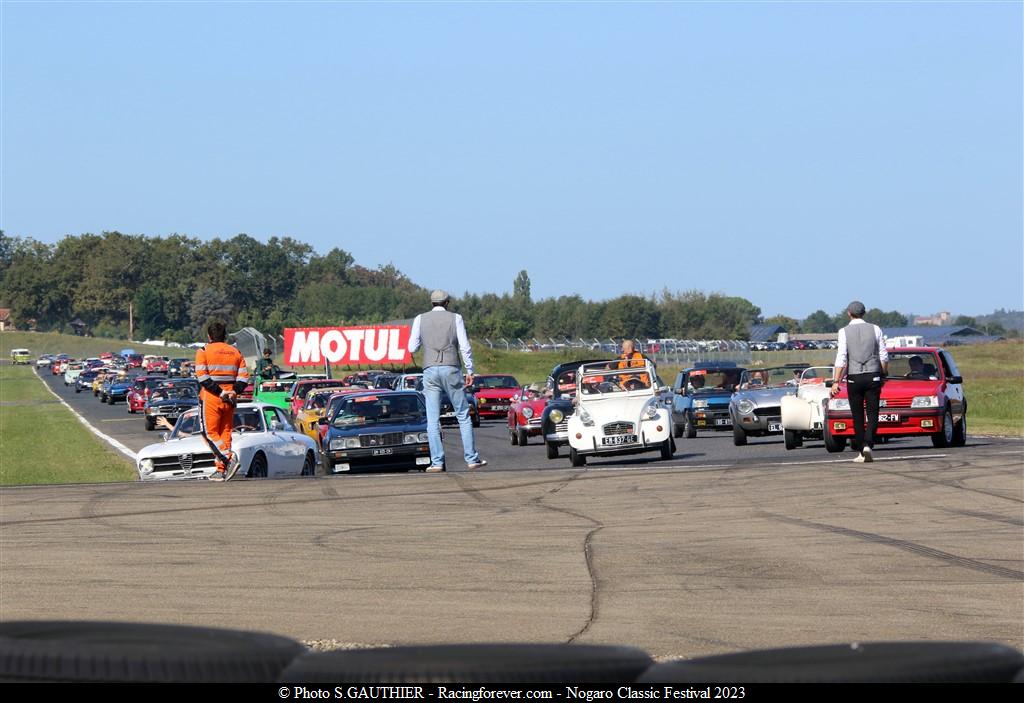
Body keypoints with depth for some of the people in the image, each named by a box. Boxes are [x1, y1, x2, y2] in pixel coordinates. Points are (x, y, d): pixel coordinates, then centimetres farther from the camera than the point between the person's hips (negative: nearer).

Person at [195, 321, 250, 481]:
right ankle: (221, 470, 6)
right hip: (229, 400, 5)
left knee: (210, 433, -1)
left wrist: (219, 392, -15)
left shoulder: (204, 352, -3)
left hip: (210, 398, -5)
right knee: (225, 433, 10)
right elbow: (244, 376, 4)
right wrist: (234, 392, -3)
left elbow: (202, 376, -14)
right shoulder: (236, 352, 11)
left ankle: (229, 458, -20)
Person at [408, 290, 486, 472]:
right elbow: (465, 346, -2)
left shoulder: (420, 319, 8)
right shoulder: (455, 318, 4)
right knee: (463, 416, 6)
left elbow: (412, 348, 7)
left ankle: (437, 462, -5)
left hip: (430, 370, 1)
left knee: (432, 420, 1)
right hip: (451, 369, -1)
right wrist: (469, 371, 4)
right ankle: (472, 458, 4)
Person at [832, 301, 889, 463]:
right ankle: (868, 444, -17)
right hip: (873, 376, 1)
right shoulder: (875, 329, 2)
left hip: (854, 378, -1)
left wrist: (836, 381, -11)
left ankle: (861, 452, 8)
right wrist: (884, 375, 13)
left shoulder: (844, 332, -3)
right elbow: (884, 356, 2)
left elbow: (841, 358, -10)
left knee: (858, 416, 7)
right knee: (872, 414, 4)